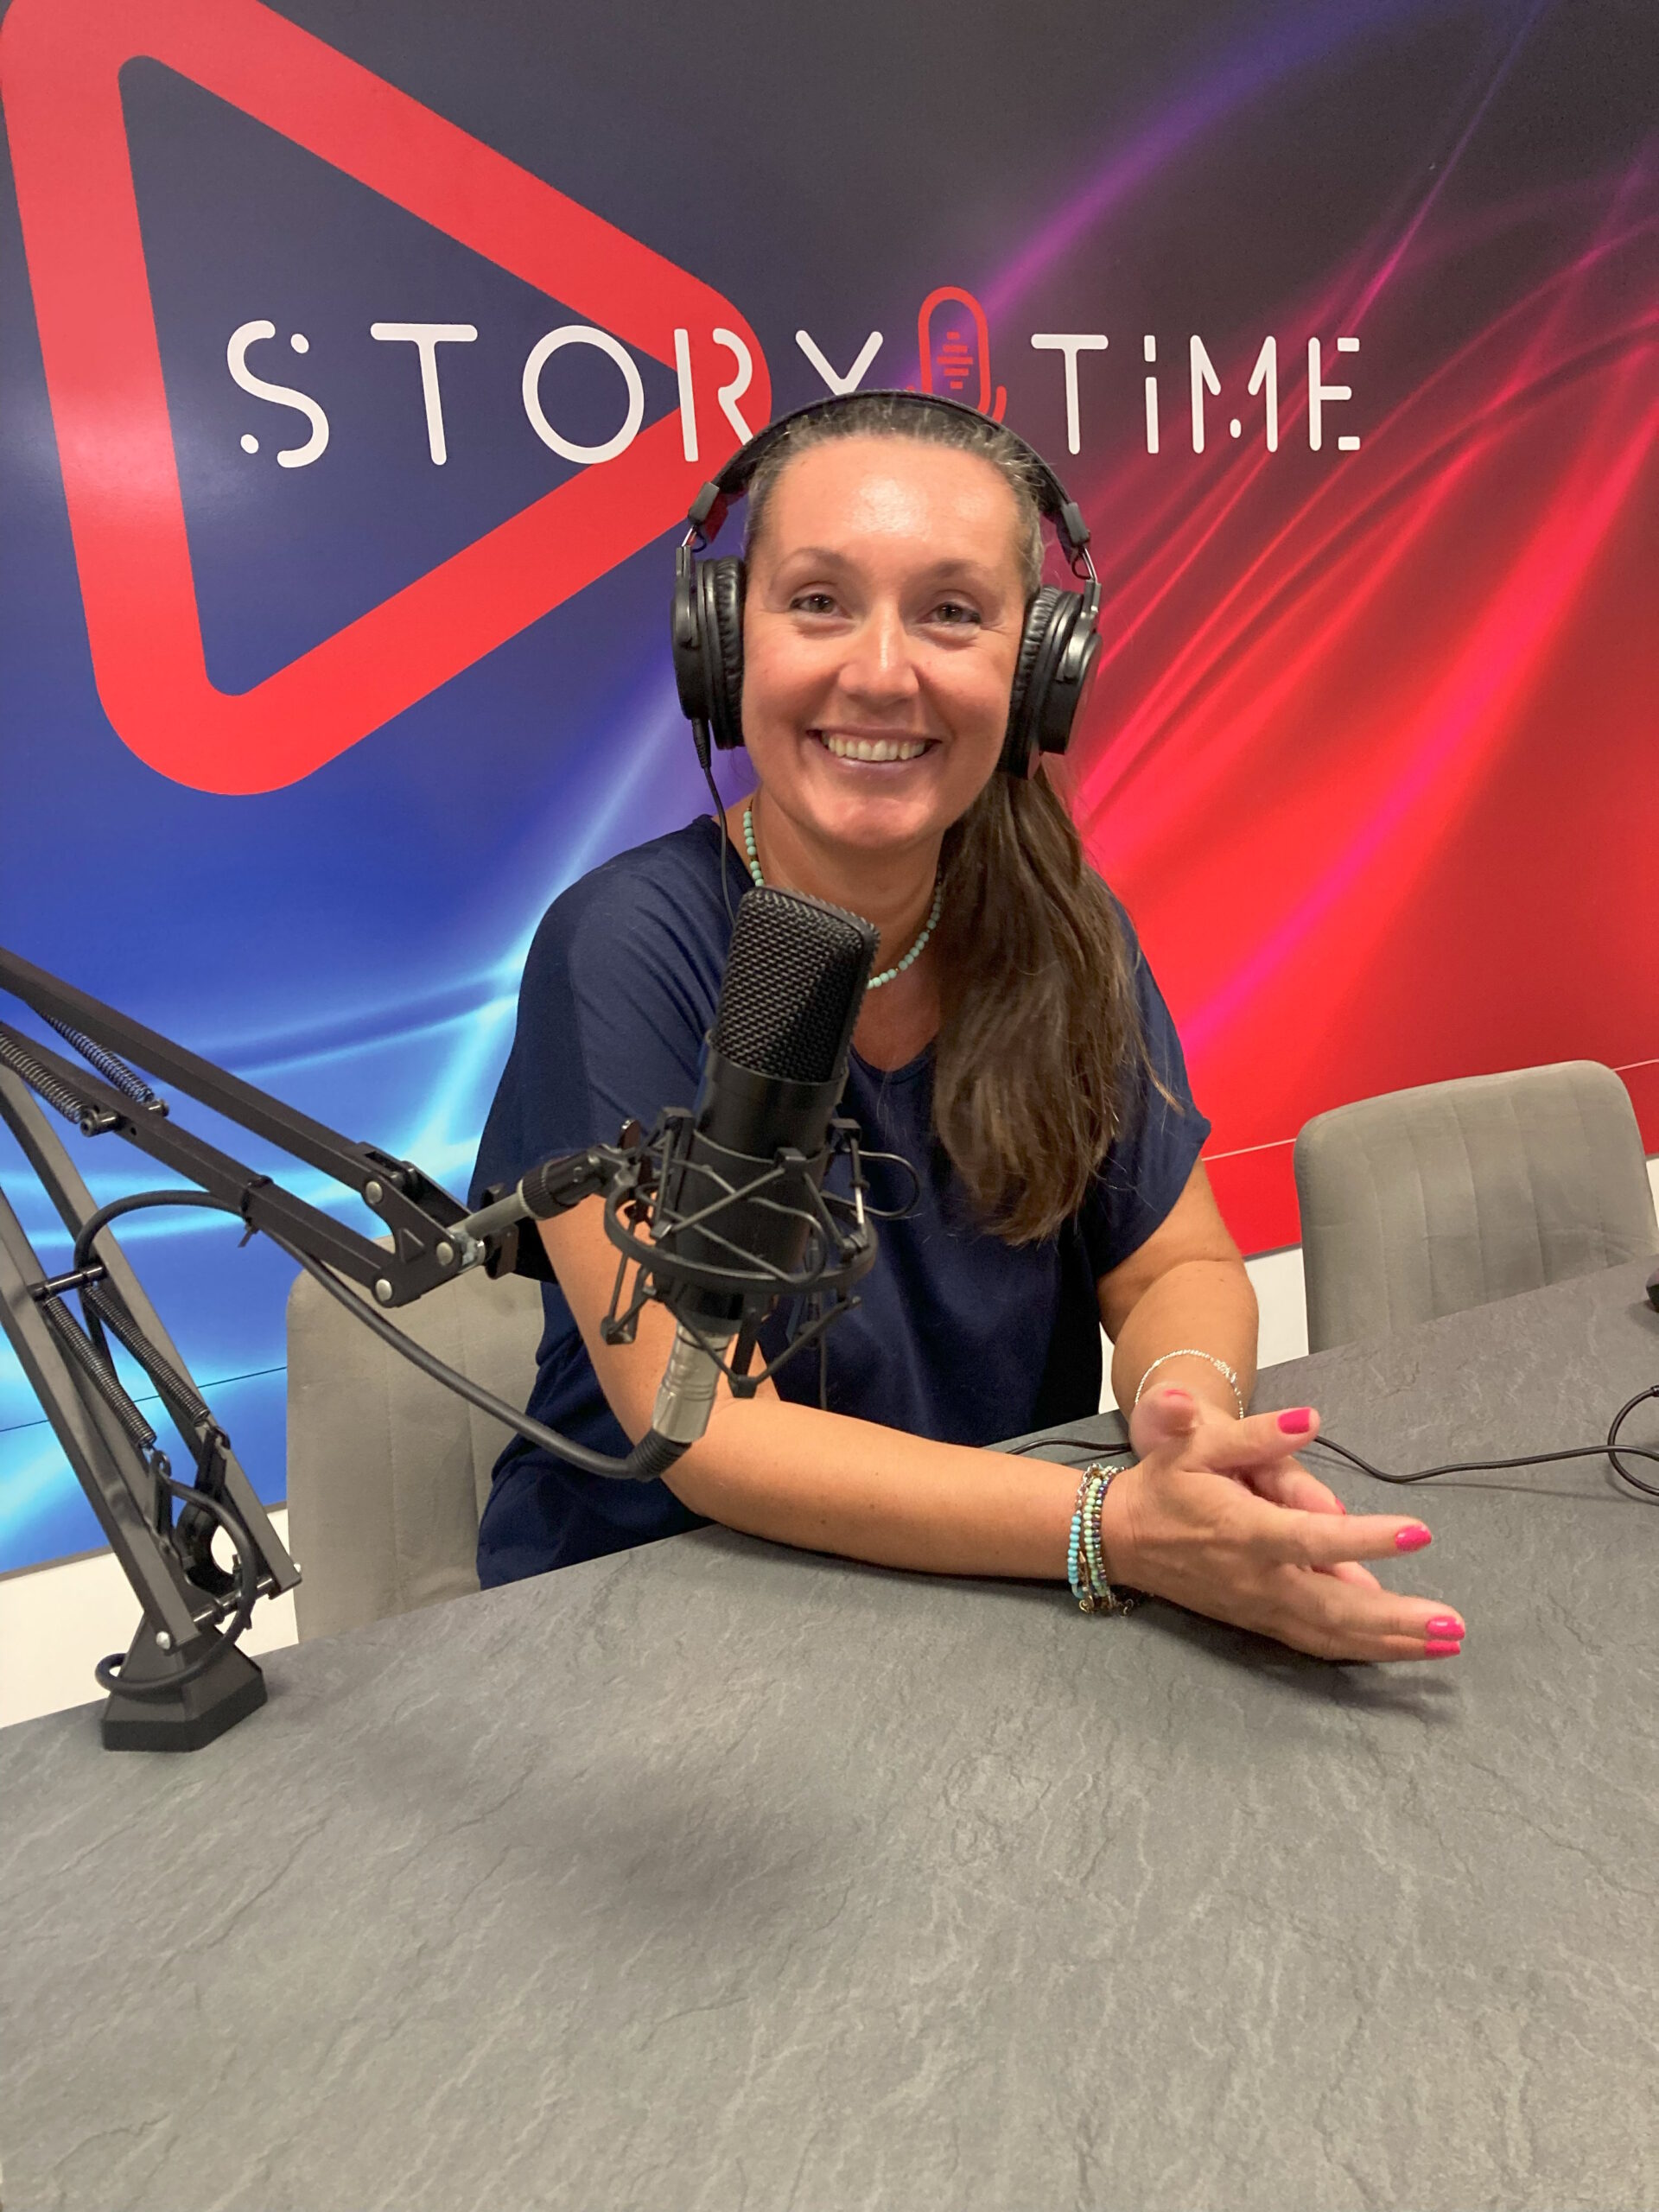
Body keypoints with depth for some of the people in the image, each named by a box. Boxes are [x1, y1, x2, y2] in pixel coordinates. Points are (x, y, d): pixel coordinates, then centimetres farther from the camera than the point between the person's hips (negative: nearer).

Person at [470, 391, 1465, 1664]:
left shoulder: (1063, 931, -6)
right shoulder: (627, 950, -19)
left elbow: (1178, 1266, 2)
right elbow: (710, 1435, -21)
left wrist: (1189, 1401, -21)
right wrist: (1120, 1532, -32)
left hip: (998, 1606, 4)